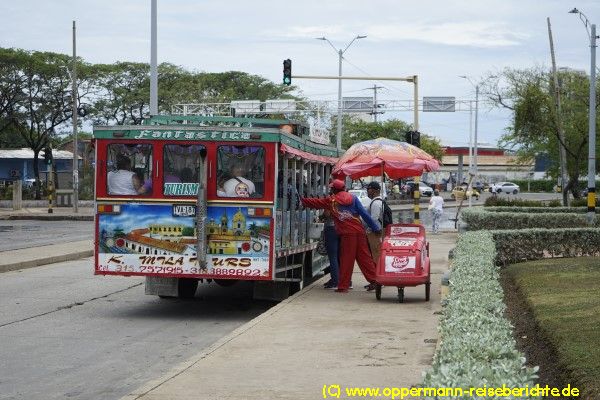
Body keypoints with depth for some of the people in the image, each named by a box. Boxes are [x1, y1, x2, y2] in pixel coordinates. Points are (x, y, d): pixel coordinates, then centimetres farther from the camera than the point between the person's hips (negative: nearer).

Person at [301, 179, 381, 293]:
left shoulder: (330, 200, 4)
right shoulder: (352, 198, 7)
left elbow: (315, 202, 14)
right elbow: (364, 214, 2)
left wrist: (302, 200, 30)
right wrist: (375, 227, 3)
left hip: (346, 233, -2)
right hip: (359, 231, 2)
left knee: (346, 260, 2)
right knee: (364, 257, 6)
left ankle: (343, 286, 5)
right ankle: (374, 280, 3)